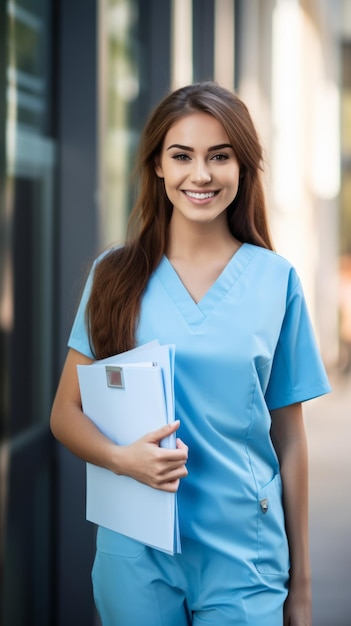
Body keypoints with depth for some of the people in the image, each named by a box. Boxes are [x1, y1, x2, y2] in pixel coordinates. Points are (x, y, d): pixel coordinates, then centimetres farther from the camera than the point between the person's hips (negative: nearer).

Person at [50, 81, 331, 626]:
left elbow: (288, 436, 4)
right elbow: (66, 413, 3)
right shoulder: (115, 275, 1)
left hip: (244, 559, 0)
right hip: (136, 557, 1)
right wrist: (122, 458, -18)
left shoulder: (276, 280, 1)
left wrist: (300, 581, 5)